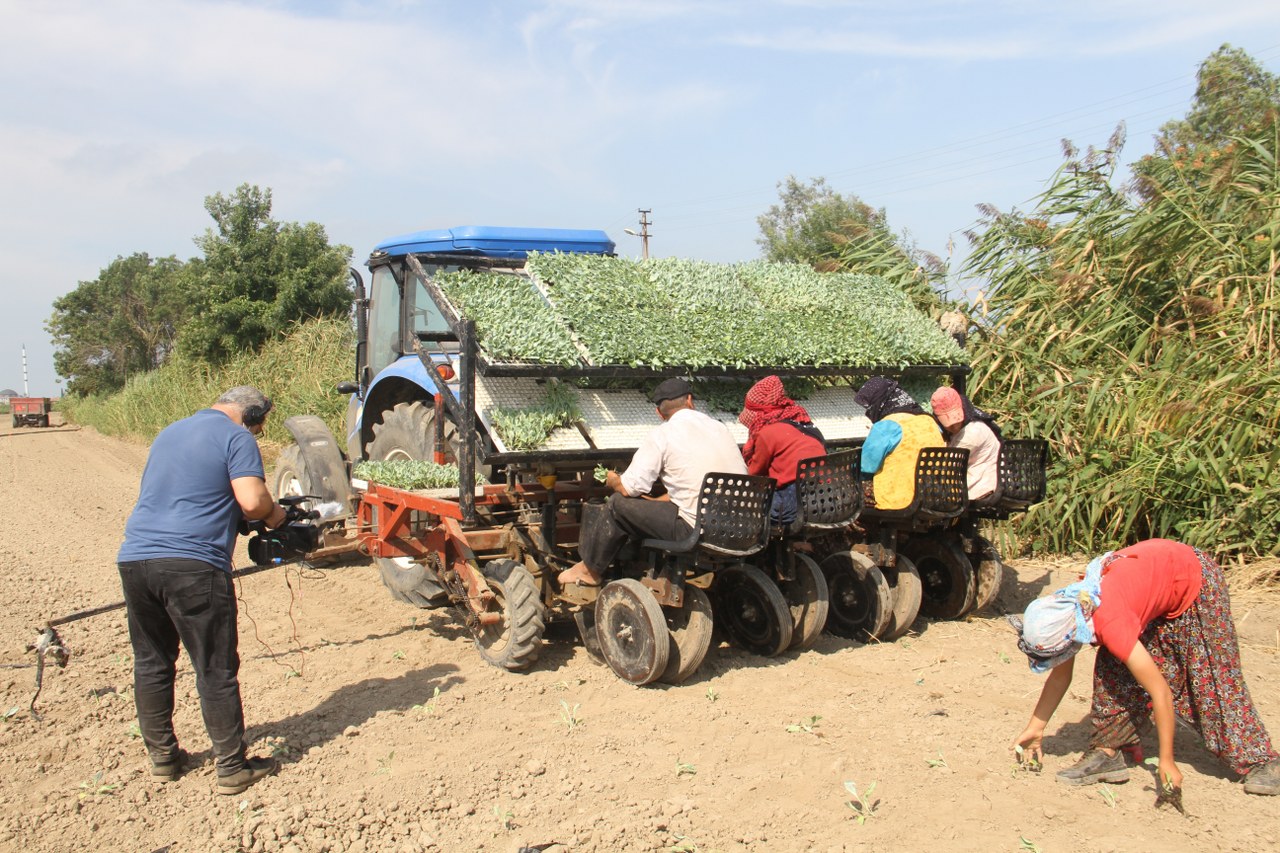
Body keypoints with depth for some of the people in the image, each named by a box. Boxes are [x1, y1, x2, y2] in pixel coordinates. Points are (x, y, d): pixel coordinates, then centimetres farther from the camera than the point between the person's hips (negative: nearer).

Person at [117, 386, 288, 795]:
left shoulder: (169, 432, 22)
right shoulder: (237, 438, -1)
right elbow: (252, 501, -15)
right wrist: (274, 514, 6)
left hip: (135, 558, 7)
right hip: (192, 565, -7)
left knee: (151, 662, 19)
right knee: (216, 670, 3)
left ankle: (162, 757, 30)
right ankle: (232, 768, 11)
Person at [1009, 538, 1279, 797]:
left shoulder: (1109, 624, -40)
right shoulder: (1063, 612, -18)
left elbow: (1161, 691, -35)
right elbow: (1060, 677, -2)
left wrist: (1166, 761, -27)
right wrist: (1035, 729, -1)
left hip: (1195, 577, -7)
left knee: (1215, 679, -5)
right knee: (1111, 669, -7)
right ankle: (1107, 751, -3)